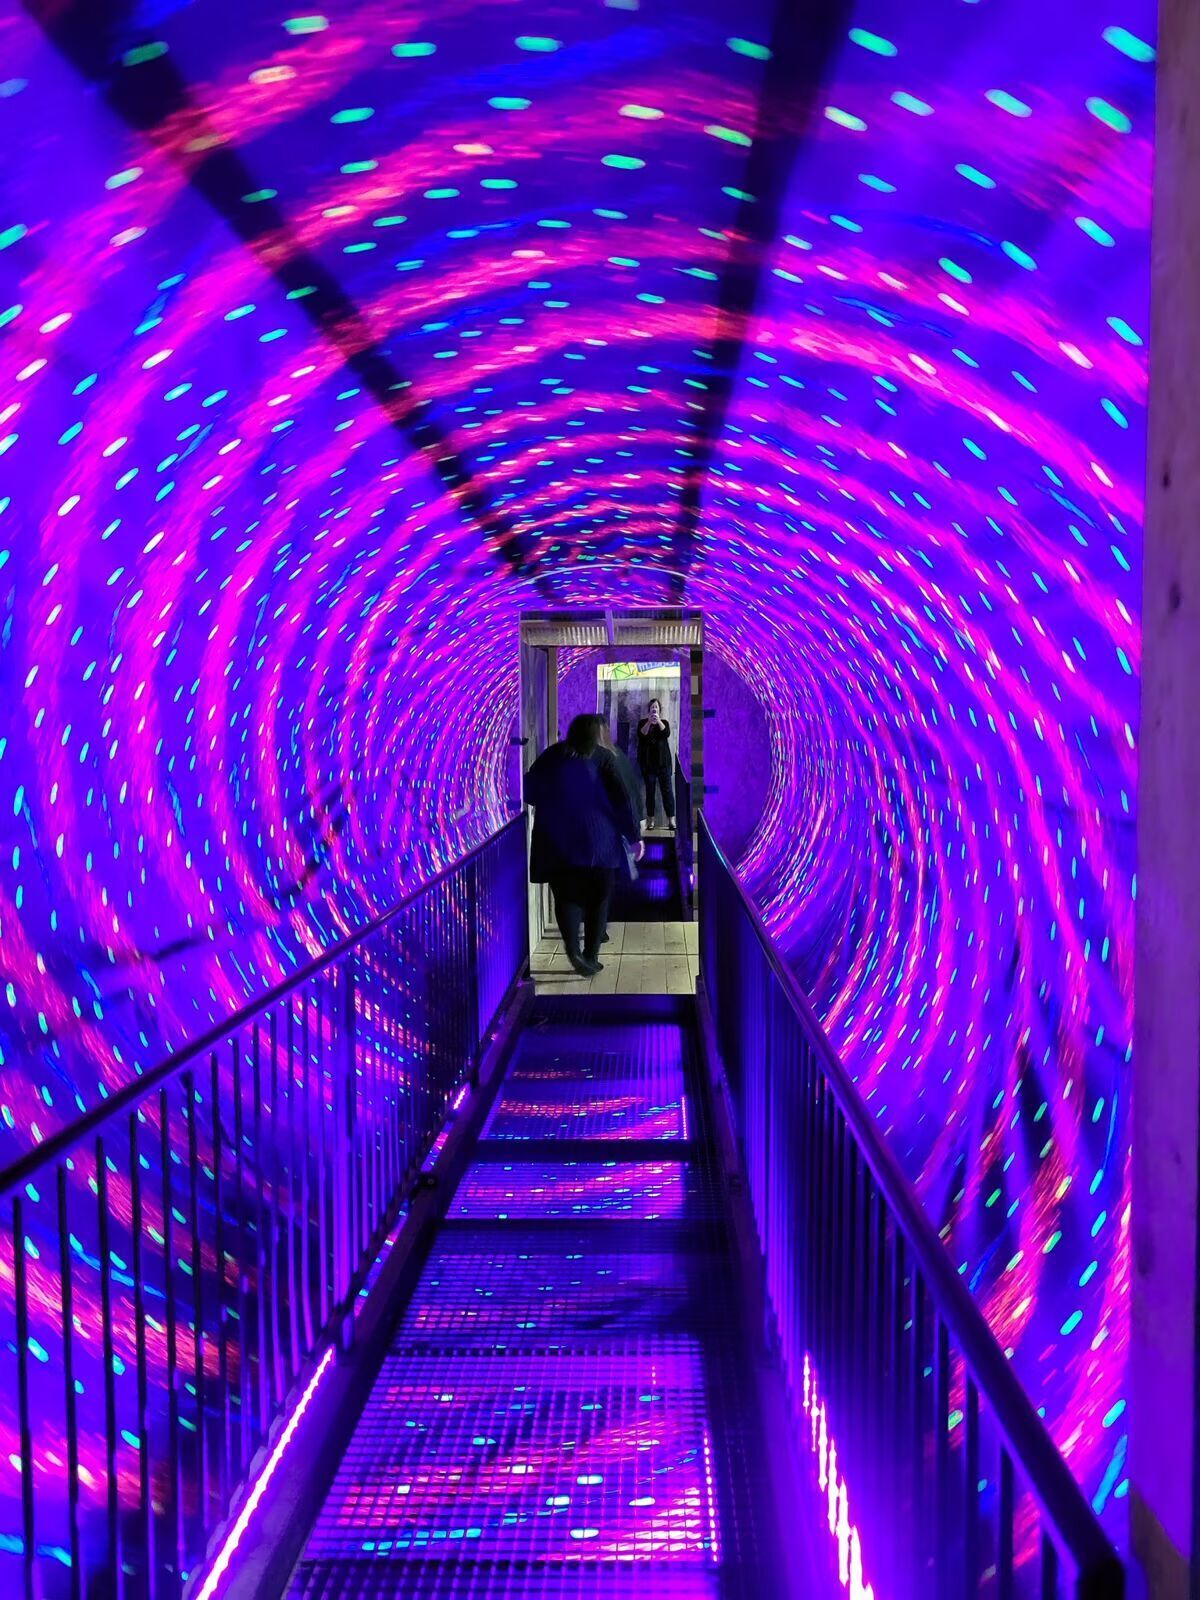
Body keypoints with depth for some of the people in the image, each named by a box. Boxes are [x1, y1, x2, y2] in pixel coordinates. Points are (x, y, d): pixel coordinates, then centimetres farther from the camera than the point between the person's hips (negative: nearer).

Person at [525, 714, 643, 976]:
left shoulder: (550, 756, 7)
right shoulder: (602, 757, 0)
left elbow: (529, 790, 13)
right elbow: (622, 799, -7)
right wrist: (634, 835, 0)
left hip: (557, 843, 1)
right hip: (598, 842, -1)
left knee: (566, 896, 4)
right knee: (597, 899, 11)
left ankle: (572, 946, -18)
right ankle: (590, 956, 8)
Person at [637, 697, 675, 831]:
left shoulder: (664, 723, 10)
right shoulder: (643, 723, 9)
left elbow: (667, 734, -10)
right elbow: (641, 734, -11)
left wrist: (658, 721, -23)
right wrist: (649, 722, -25)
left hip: (663, 761, 0)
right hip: (648, 762, 0)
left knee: (667, 789, -6)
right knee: (650, 791, -1)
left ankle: (671, 820, -9)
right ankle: (651, 820, 2)